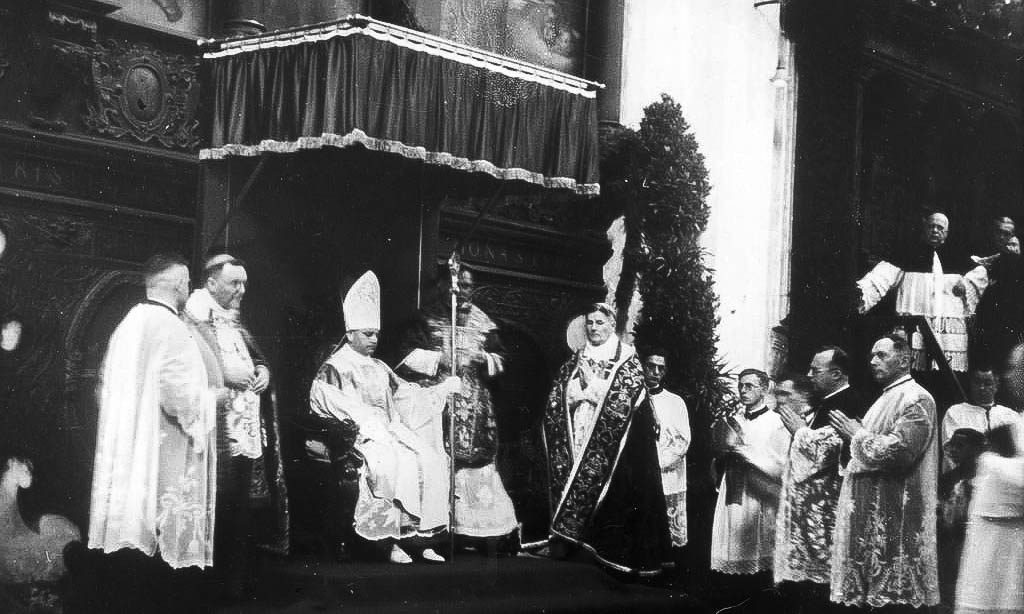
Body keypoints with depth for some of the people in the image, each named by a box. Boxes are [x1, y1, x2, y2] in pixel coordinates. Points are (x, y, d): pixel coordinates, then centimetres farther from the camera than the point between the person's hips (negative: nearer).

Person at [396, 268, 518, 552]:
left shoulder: (484, 323, 13)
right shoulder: (428, 319, 3)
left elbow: (499, 363, 16)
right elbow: (409, 355, -1)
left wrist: (484, 359, -5)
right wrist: (439, 360, -11)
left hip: (475, 404, 3)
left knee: (478, 459, -2)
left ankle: (490, 540, 0)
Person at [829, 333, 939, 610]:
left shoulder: (916, 399, -10)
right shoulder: (886, 398, 20)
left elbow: (901, 450, -23)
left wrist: (857, 434, -12)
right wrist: (853, 434, 10)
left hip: (894, 512, -10)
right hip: (872, 509, 10)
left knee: (892, 597, -6)